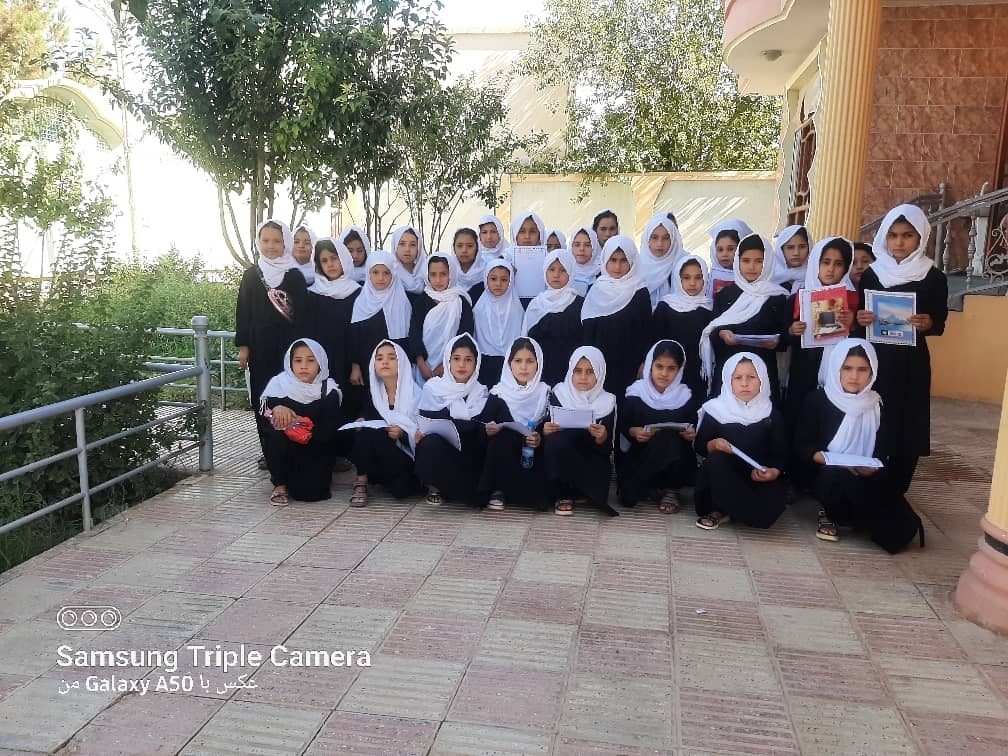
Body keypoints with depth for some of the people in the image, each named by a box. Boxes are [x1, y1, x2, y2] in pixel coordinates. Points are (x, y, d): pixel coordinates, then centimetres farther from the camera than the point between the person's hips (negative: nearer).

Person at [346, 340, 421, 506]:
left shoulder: (416, 394, -8)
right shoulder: (372, 394, 4)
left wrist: (403, 434, -26)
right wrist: (361, 422, -14)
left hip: (405, 460, -2)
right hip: (378, 458, 2)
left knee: (400, 489, -31)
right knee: (363, 431, -27)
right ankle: (361, 482, -10)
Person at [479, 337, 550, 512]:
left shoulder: (545, 392, 2)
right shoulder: (498, 392, 0)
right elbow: (488, 427, 0)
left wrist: (540, 439, -21)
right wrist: (488, 430, -23)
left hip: (533, 454, 1)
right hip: (502, 453, 0)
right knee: (502, 435, -31)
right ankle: (498, 489, -15)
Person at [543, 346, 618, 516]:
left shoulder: (607, 402, -3)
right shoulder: (558, 395, -3)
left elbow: (606, 451, -4)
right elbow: (546, 432, -2)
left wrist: (602, 438, -26)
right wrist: (546, 432, -25)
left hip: (592, 463, 0)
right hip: (560, 466, 0)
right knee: (556, 440, -32)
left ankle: (576, 492, 1)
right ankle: (562, 495, -12)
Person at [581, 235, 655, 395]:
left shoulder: (640, 294, -2)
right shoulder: (596, 291, 6)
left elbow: (645, 334, -2)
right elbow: (587, 330, 9)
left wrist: (642, 367, -7)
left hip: (628, 371, -3)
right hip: (598, 369, 3)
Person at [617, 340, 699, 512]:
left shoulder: (686, 397, -1)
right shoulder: (636, 394, -4)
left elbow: (696, 430, 4)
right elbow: (622, 427, 0)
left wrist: (693, 433, -18)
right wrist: (633, 432, -20)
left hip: (676, 459, 1)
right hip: (639, 455, -1)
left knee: (669, 437, -32)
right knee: (629, 498, -24)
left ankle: (667, 488, -6)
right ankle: (659, 485, 11)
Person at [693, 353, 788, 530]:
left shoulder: (771, 415, 2)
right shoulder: (716, 410, -1)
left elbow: (780, 453, 2)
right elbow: (699, 446, 4)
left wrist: (774, 472, -19)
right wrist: (714, 445, -19)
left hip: (757, 478, 0)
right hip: (721, 476, 0)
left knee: (768, 509, -31)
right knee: (716, 459, -34)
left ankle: (723, 511, -5)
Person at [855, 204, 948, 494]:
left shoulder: (934, 278, -2)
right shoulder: (871, 274, 2)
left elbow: (940, 322, 2)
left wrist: (928, 324, -19)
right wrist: (860, 320, -14)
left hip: (912, 363, -1)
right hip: (874, 359, 1)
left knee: (905, 431, 2)